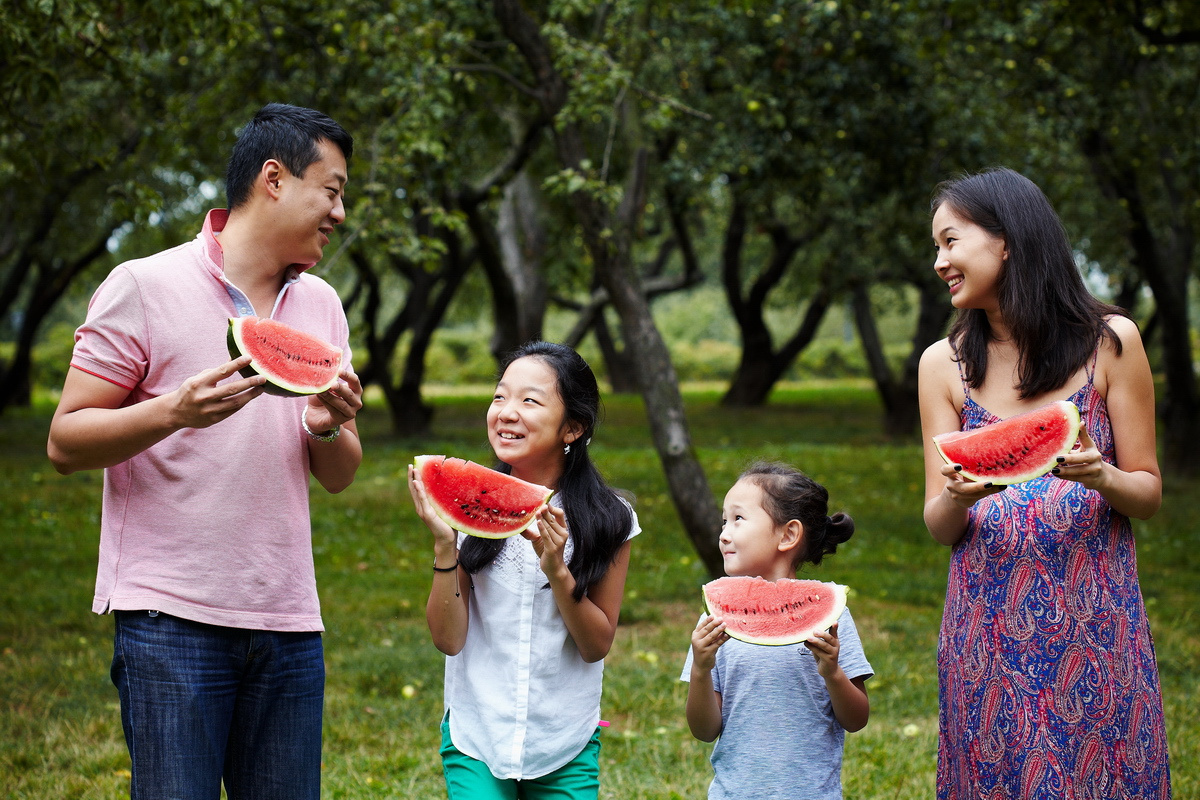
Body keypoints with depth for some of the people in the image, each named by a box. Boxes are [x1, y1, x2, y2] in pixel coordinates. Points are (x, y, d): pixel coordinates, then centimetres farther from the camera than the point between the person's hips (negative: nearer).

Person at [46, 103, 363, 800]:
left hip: (290, 623, 5)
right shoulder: (145, 287, -3)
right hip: (170, 616, -5)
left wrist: (328, 428, -6)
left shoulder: (321, 304, 14)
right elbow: (66, 443, -5)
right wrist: (174, 411, -21)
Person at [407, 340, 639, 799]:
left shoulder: (607, 520, -7)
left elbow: (597, 645, -6)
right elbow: (448, 638, -8)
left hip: (568, 747, 0)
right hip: (475, 738, 0)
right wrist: (445, 545, -21)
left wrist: (556, 569, -21)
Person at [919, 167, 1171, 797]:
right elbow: (939, 527, 5)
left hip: (1095, 620, -1)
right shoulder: (944, 364, 4)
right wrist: (960, 495, -17)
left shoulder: (1109, 343, -1)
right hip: (988, 623, 1)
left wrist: (1100, 476, -18)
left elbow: (1149, 493, 3)